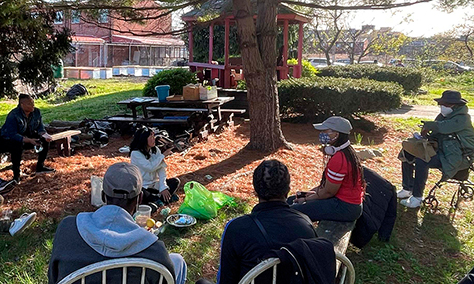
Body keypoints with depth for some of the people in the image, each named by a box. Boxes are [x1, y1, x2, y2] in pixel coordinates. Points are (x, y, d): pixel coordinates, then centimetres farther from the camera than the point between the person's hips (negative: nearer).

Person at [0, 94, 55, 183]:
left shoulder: (36, 112, -9)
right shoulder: (13, 116, -27)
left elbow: (40, 127, -3)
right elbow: (13, 135, -32)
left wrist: (45, 135, -26)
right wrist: (29, 140, -45)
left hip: (27, 137, 7)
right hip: (8, 140, -7)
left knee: (45, 140, -9)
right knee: (18, 145, -38)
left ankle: (40, 166, 3)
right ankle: (16, 175, -27)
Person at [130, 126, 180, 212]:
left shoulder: (155, 150, 2)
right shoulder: (135, 154, -15)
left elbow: (161, 169, -8)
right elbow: (150, 167, -23)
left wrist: (163, 187, -21)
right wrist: (163, 155, -13)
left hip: (155, 184, 6)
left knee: (175, 181, -10)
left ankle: (156, 202, -23)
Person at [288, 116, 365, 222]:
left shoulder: (339, 159, -26)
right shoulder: (346, 152, 6)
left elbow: (328, 192, -19)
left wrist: (306, 199, -6)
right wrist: (312, 191, 6)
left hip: (345, 207, -10)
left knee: (295, 211, -18)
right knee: (291, 201, 11)